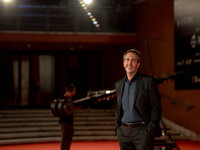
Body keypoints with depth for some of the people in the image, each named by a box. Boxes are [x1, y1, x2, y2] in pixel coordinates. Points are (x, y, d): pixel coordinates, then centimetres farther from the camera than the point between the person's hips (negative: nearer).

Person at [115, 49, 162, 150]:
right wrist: (117, 127, 10)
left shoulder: (148, 81, -3)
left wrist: (150, 130, -10)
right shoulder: (119, 84, 14)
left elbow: (156, 108, -4)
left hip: (142, 130, -5)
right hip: (123, 132, 5)